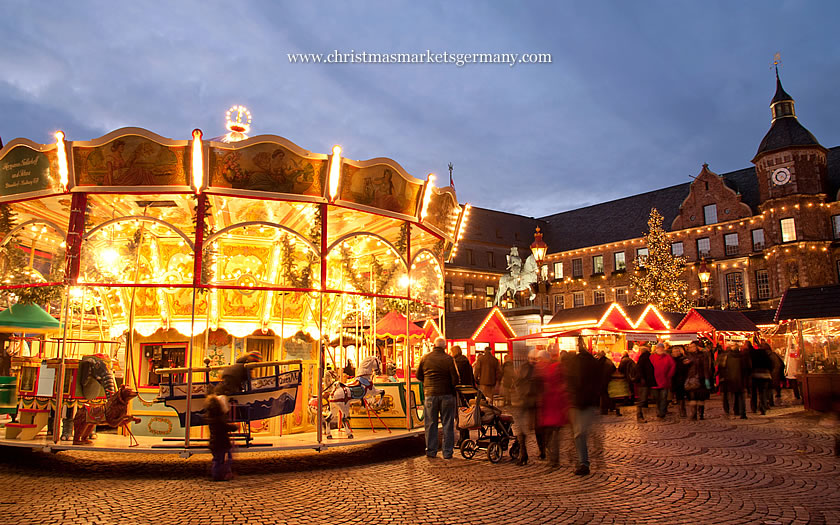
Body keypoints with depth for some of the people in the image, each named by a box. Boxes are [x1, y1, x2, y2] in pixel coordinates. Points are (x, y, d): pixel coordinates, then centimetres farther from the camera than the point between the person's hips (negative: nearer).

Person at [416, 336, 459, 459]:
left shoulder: (425, 358, 0)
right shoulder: (448, 359, -8)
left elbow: (418, 376, 8)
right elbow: (455, 379, -9)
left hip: (430, 394, 2)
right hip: (447, 394, -2)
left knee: (431, 424, 10)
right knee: (448, 424, 7)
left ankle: (431, 451, 14)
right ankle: (447, 452, 10)